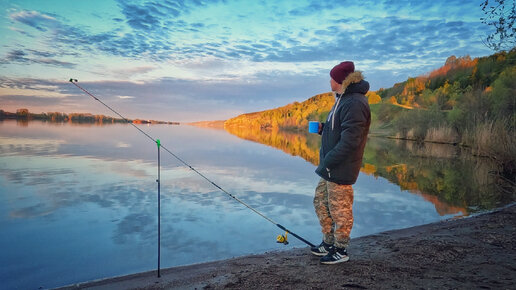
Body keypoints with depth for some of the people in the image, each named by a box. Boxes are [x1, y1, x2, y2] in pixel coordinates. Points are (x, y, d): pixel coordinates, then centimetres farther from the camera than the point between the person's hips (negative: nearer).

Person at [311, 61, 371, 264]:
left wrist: (328, 162, -21)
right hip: (330, 168, 11)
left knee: (339, 210, 2)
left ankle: (341, 251, 19)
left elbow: (350, 140, -24)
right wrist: (322, 128, 5)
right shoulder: (343, 99, 14)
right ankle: (328, 243, 33)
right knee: (321, 202, 19)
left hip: (340, 170, -11)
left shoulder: (355, 103, -19)